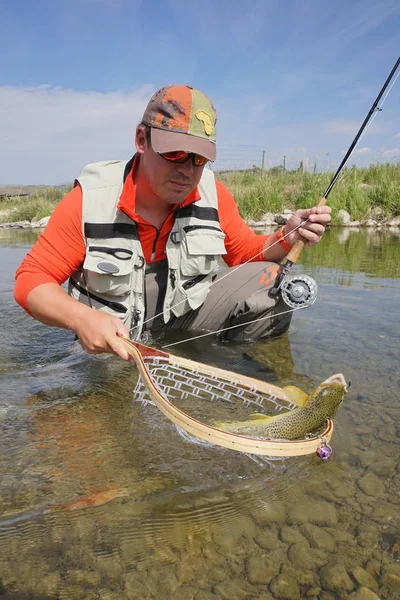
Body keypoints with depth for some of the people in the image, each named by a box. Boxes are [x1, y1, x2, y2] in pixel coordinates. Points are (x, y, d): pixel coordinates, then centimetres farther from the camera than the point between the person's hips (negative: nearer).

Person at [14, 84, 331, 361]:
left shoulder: (213, 194, -8)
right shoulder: (89, 200, -18)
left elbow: (246, 253, 4)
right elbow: (31, 280, -14)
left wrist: (286, 237, -18)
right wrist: (81, 318, -36)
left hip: (188, 321, 2)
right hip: (112, 340, -1)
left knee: (271, 282, -13)